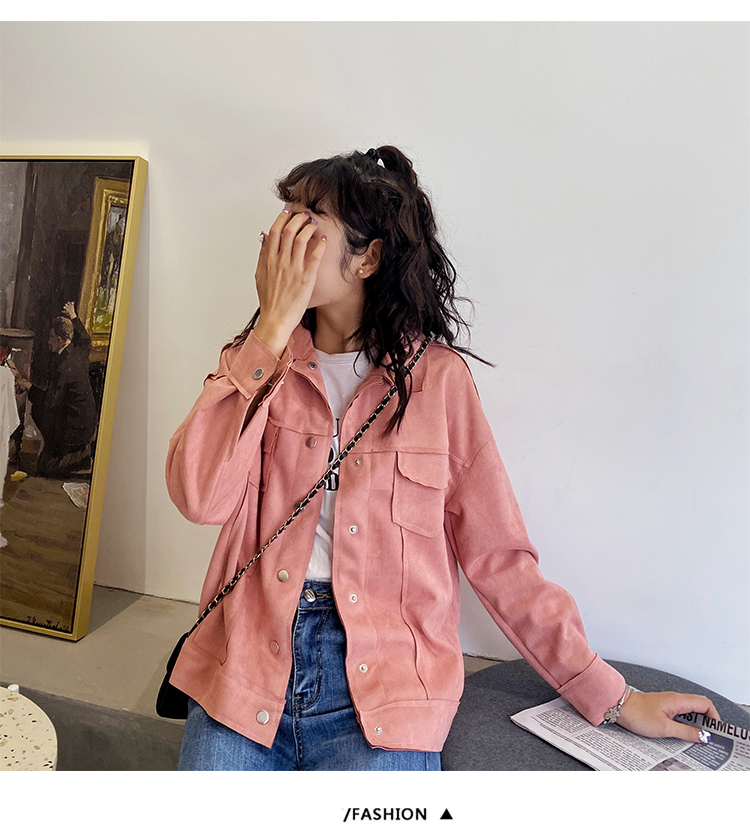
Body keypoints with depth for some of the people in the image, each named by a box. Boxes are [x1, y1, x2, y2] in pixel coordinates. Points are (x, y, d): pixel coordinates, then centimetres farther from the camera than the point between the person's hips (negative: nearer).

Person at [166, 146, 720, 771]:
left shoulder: (438, 377, -1)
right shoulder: (257, 363, 5)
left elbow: (499, 556, 3)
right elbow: (200, 497, -13)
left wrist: (612, 696, 3)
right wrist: (274, 326, -14)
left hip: (382, 686, -1)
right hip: (247, 661, 2)